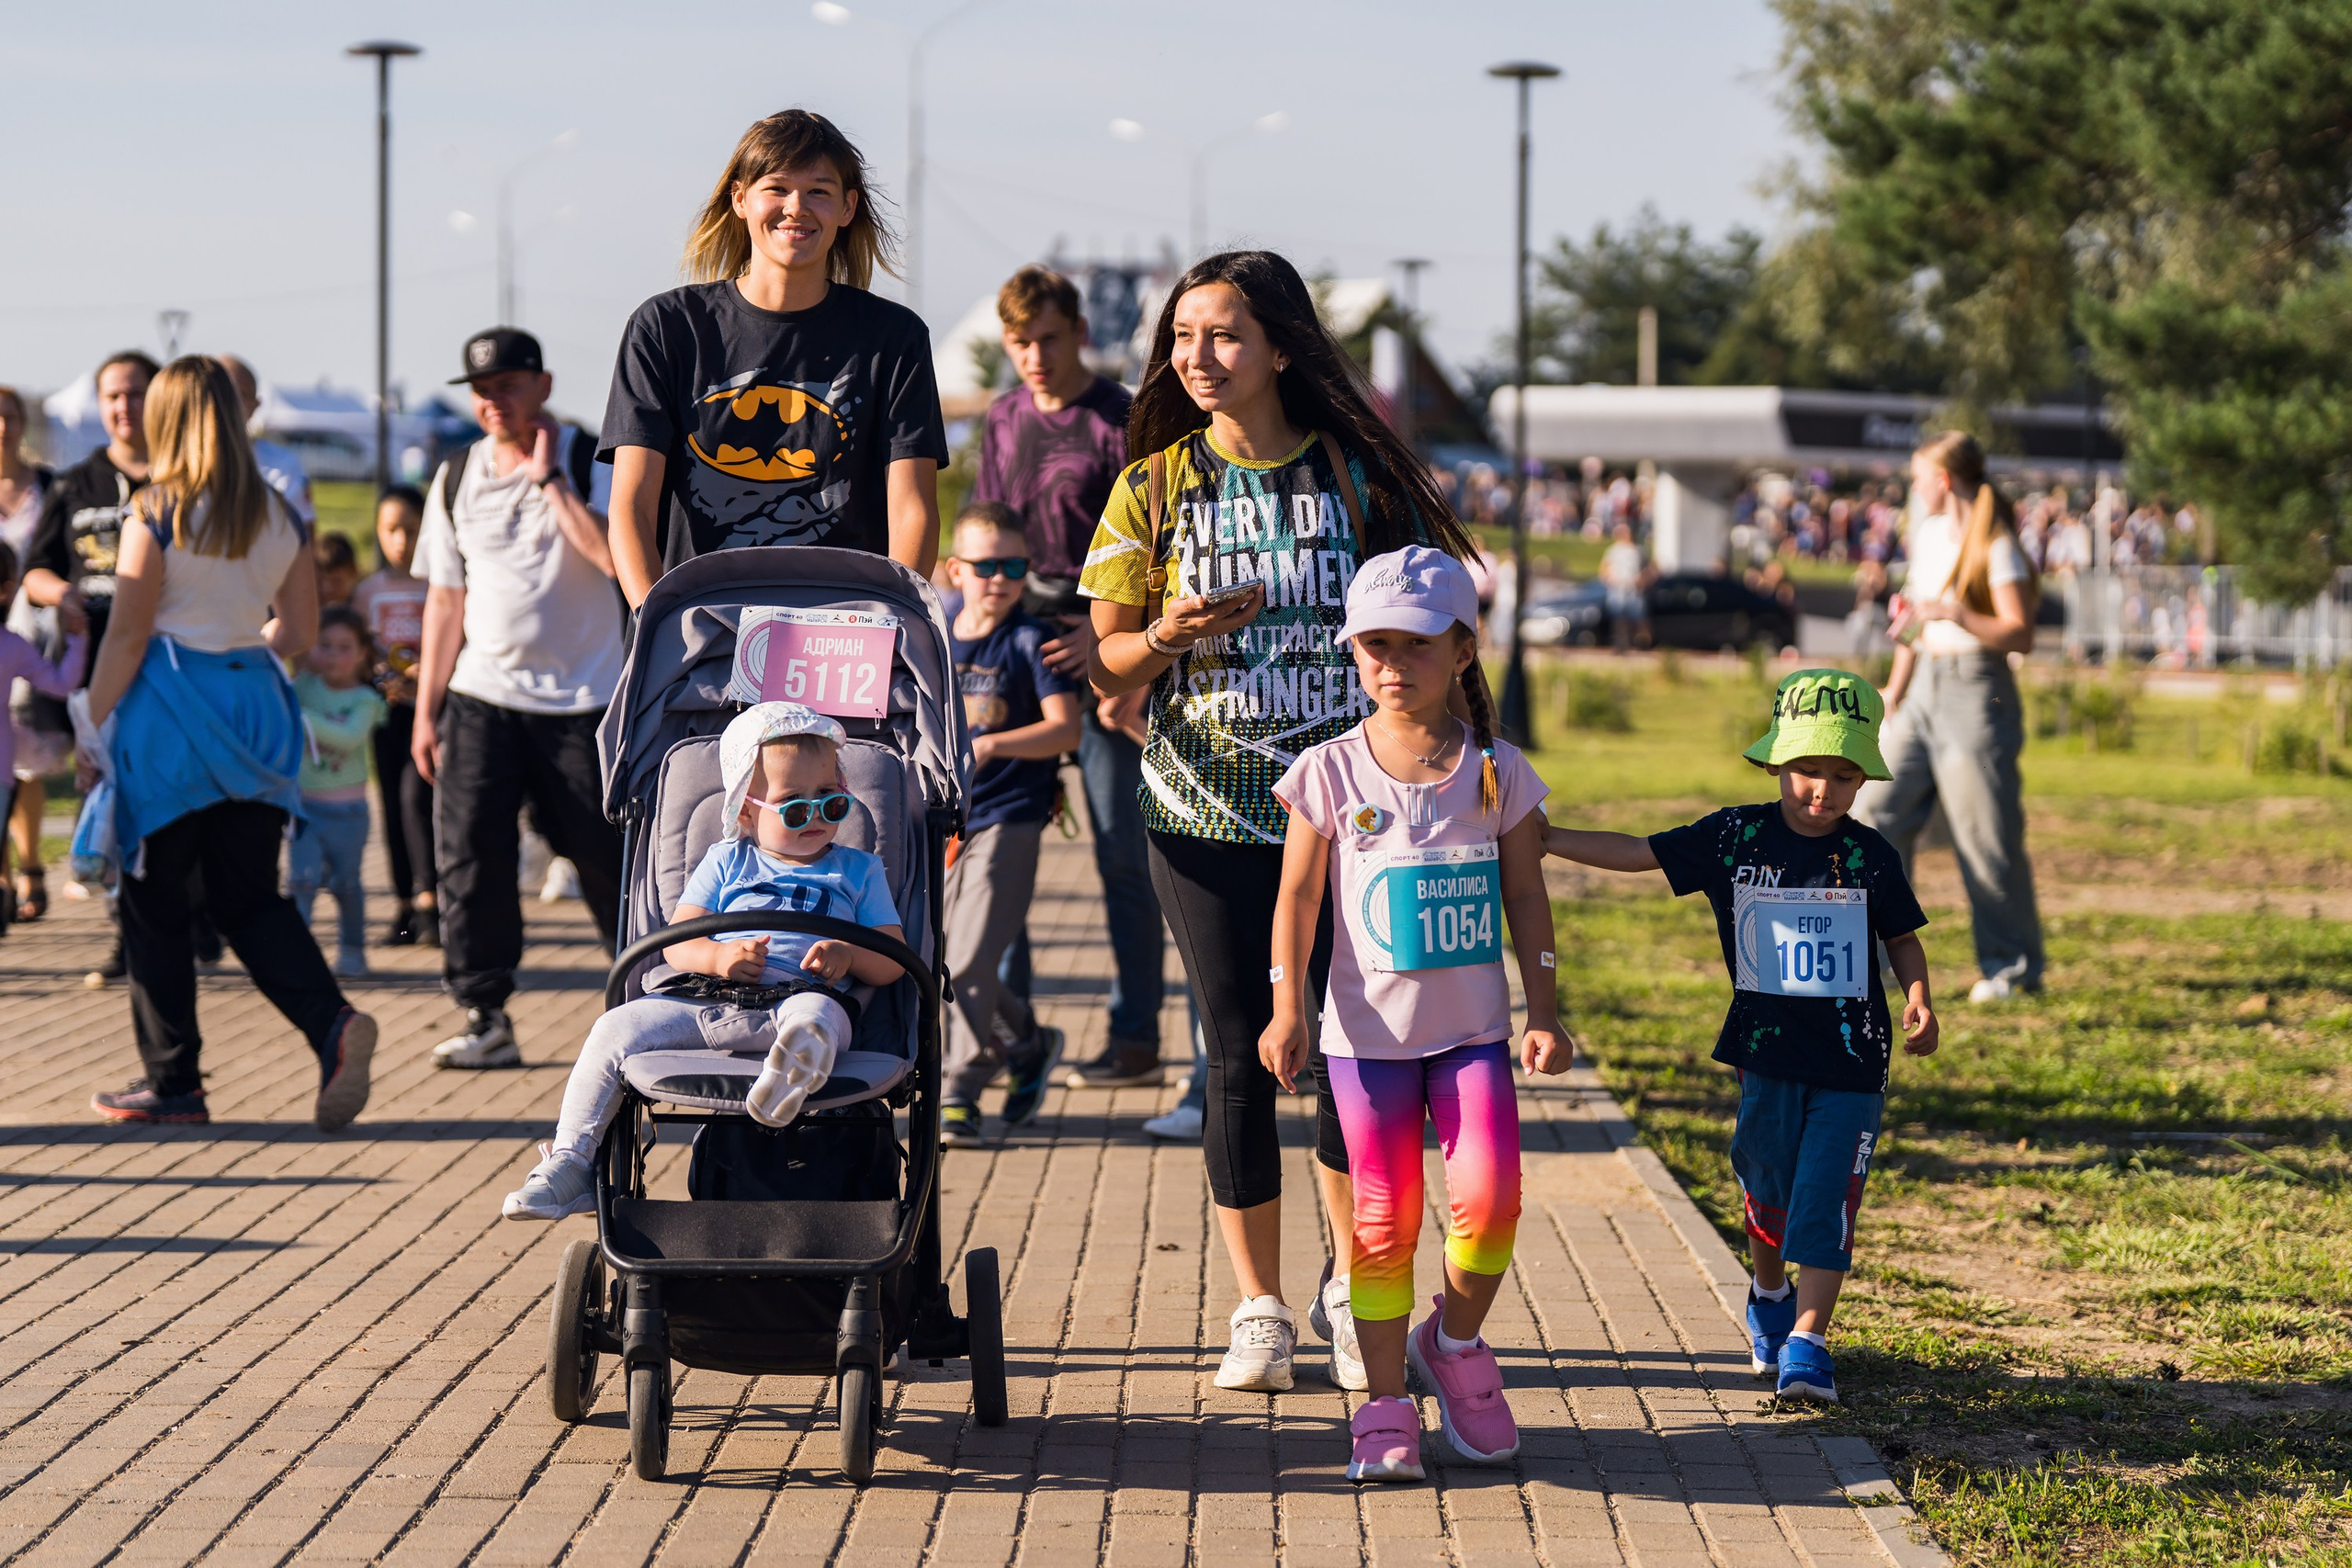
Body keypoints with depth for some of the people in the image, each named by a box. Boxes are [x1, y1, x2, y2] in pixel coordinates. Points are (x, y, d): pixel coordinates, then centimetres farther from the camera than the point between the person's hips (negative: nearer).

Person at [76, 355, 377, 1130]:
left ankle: (172, 1083, 10)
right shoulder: (280, 516, 5)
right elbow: (299, 631, 11)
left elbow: (127, 636, -11)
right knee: (250, 898, 11)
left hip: (169, 713, -5)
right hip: (254, 704, 5)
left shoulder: (155, 515, -10)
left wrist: (93, 726, -2)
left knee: (153, 905, 6)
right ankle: (332, 1022, -13)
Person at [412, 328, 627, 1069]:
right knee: (470, 851, -6)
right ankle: (485, 1016, -1)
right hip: (482, 695, 3)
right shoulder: (457, 479, 8)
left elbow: (616, 557, -21)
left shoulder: (591, 461, -4)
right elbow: (446, 598, 11)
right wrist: (426, 708, 8)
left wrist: (548, 479, -18)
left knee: (605, 855, 0)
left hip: (581, 699, -3)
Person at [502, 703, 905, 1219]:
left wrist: (849, 955, -10)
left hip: (795, 998, -2)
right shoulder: (726, 862, 22)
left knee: (817, 1015, -39)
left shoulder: (860, 871, 21)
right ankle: (569, 1165, -11)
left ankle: (797, 1067, -75)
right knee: (616, 1029, -16)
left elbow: (894, 960, 13)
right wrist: (719, 956, -11)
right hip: (702, 998, 3)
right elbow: (676, 942, 13)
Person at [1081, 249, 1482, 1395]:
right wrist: (1170, 636, -17)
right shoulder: (1155, 489, 4)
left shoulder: (1356, 475, 3)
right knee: (1240, 1055, 2)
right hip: (1208, 816, 1)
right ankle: (1259, 1311, 14)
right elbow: (1110, 670, 4)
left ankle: (1349, 1285, 17)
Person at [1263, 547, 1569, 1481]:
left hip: (1474, 1027, 1)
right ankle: (1385, 1404, 12)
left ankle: (1456, 1343, 14)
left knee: (1487, 1195, -14)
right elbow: (1297, 897, -2)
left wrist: (1544, 1014, 1)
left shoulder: (1497, 773, 0)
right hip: (1369, 1029, -1)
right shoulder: (1331, 772, -3)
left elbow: (1526, 897, 6)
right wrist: (1287, 1010, -10)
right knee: (1384, 1217, 1)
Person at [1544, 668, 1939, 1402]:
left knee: (1824, 1196, -7)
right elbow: (1639, 853, 1)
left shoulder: (1871, 856, -1)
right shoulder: (1735, 837, -2)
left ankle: (1807, 1341, -6)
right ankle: (1769, 1296, 40)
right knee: (1767, 1188, 13)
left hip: (1852, 1062, -1)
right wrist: (1541, 839, -3)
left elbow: (1902, 936, 10)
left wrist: (1919, 1002, -7)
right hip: (1767, 1047, 1)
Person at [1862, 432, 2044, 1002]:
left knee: (1986, 836, -4)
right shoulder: (1929, 532, 13)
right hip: (1924, 690, 8)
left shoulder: (1995, 546, -11)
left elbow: (2020, 636, -17)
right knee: (1876, 812, 1)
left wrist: (1958, 616, -31)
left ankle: (2013, 967, 8)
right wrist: (1895, 689, 15)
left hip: (1976, 693, -8)